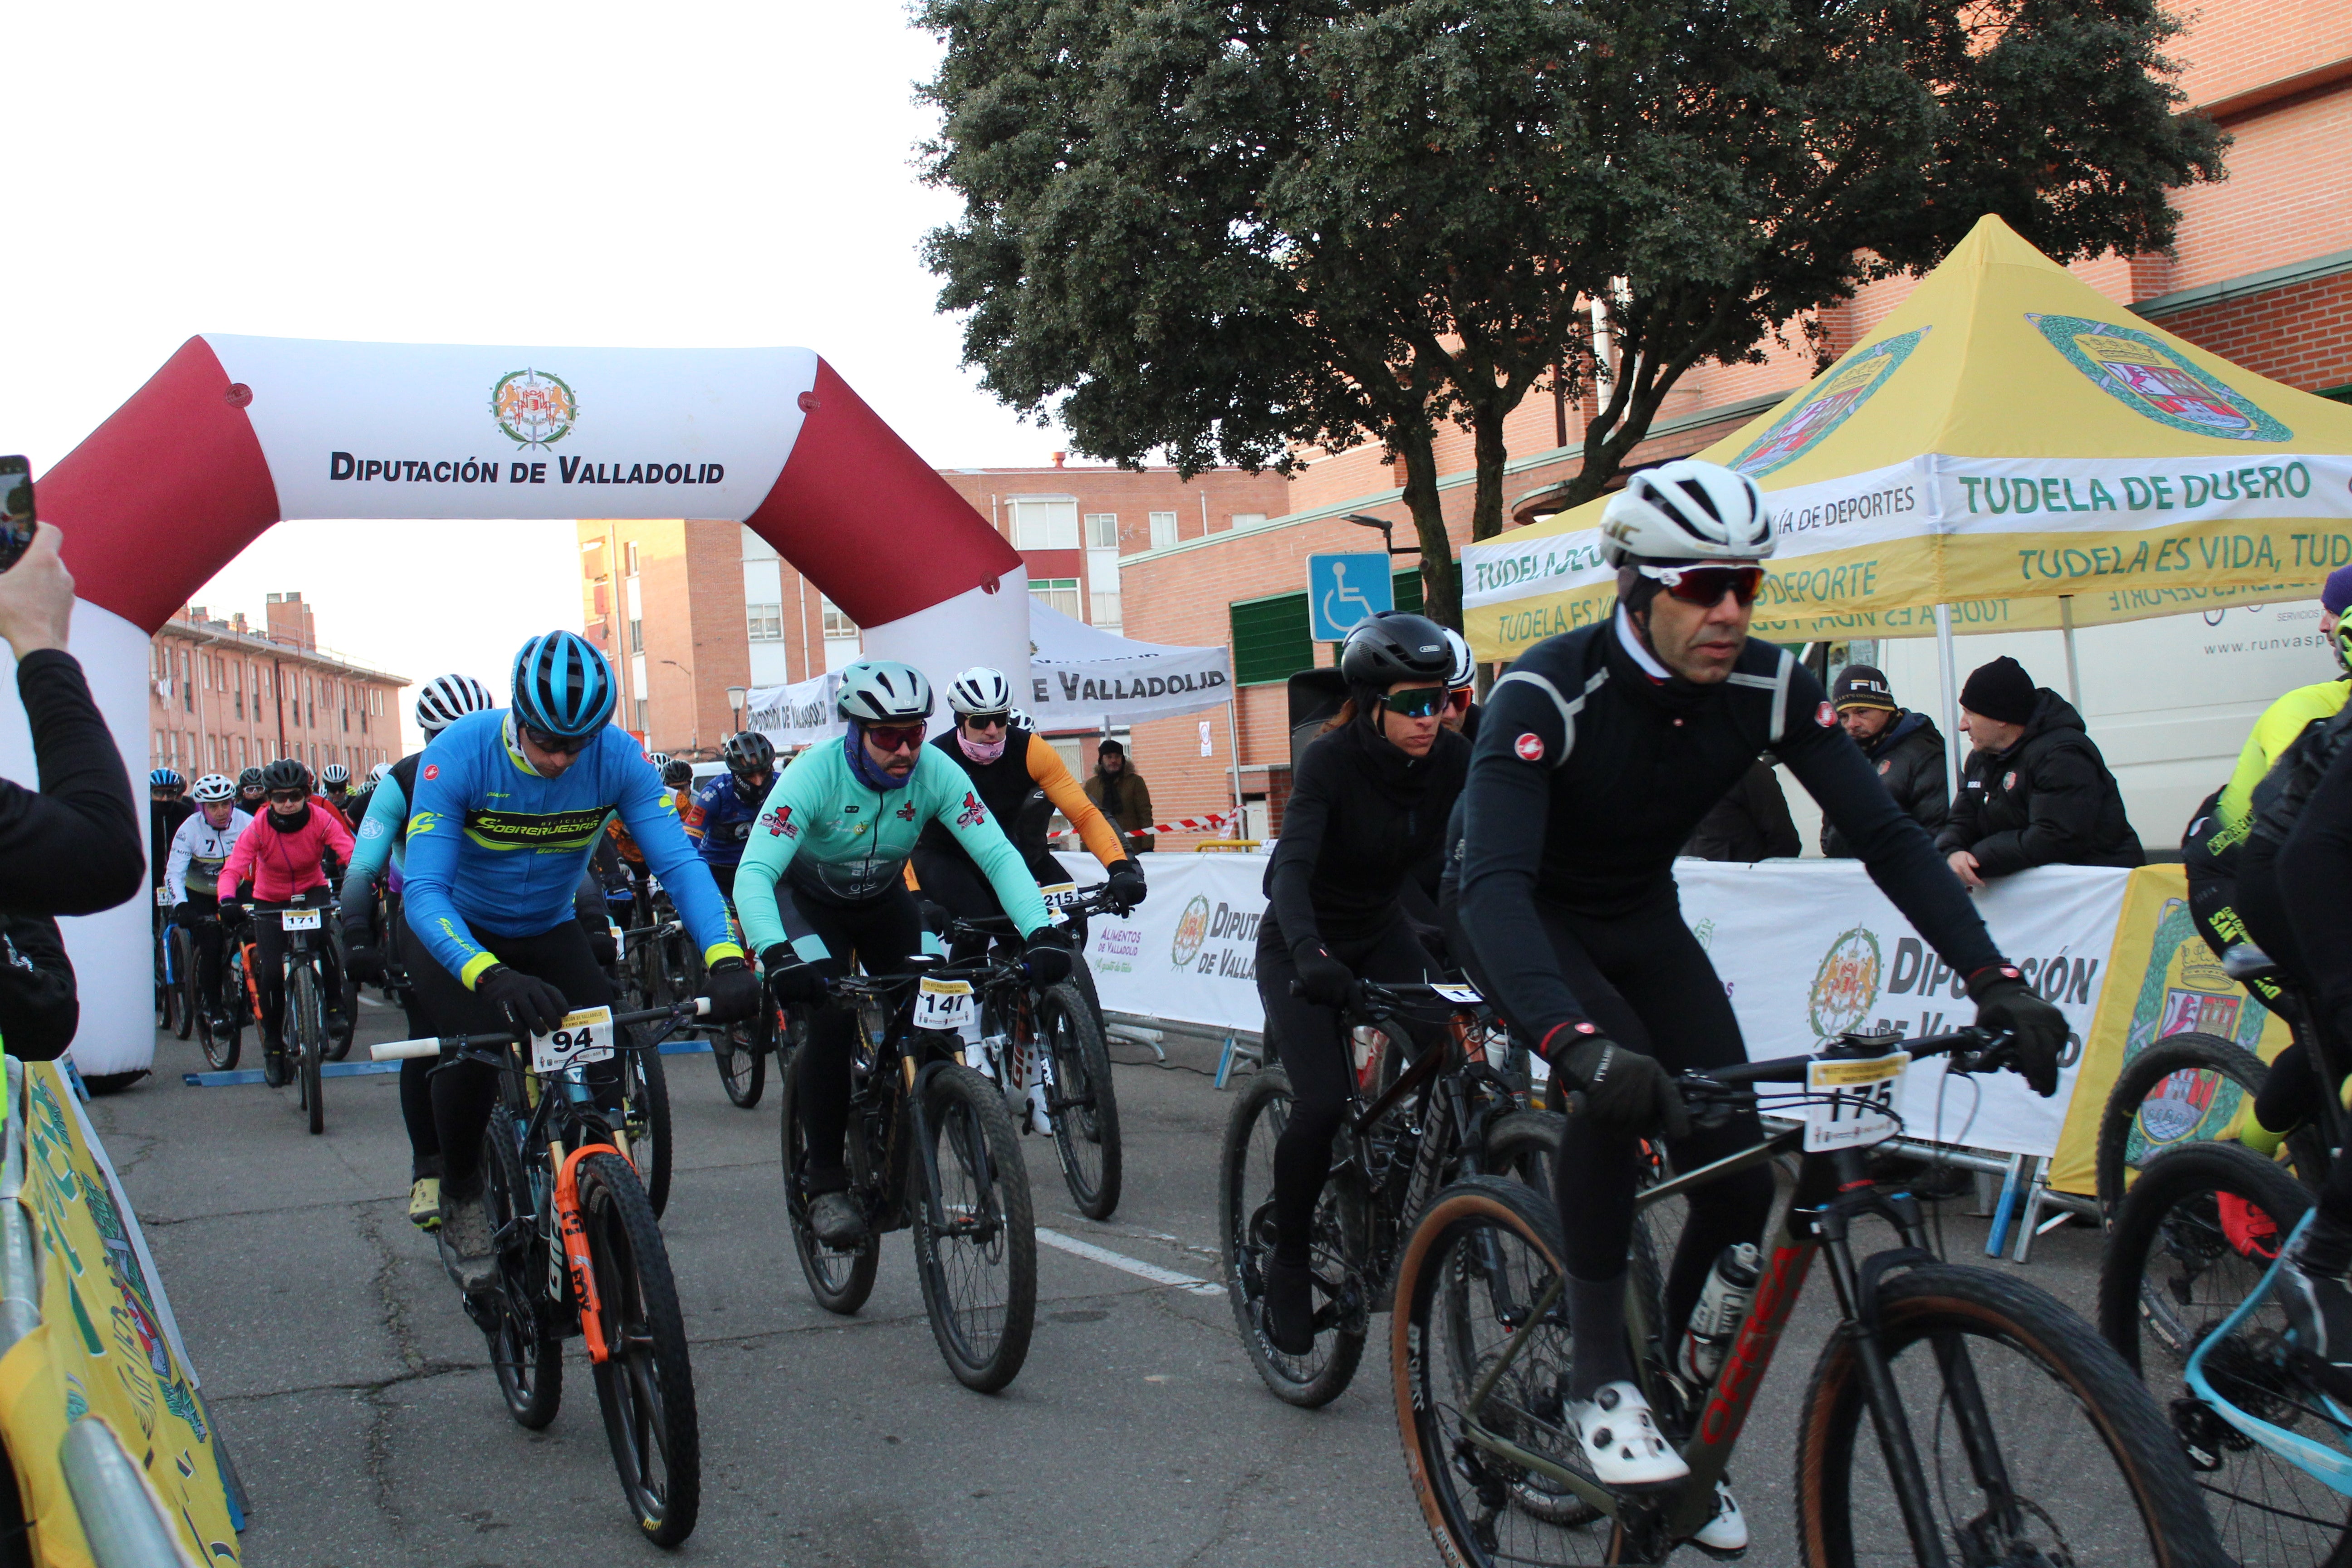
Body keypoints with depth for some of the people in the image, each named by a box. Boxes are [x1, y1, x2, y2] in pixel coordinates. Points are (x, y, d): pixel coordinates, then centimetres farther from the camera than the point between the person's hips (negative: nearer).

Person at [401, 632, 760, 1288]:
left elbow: (679, 860, -28)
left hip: (551, 931, 2)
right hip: (457, 931, -2)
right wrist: (491, 977, -53)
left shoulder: (618, 757, -23)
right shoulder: (459, 754, -30)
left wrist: (727, 958, -45)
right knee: (473, 1049, -28)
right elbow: (422, 891, -36)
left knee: (602, 1060, -18)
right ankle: (461, 1196, 0)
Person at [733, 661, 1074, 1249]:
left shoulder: (936, 772, -25)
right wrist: (777, 955, -58)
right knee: (832, 1018, -25)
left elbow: (998, 854, -28)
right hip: (809, 899, -3)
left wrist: (1041, 933, -44)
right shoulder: (814, 774, -33)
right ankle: (825, 1184, -12)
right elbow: (754, 873, -41)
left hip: (884, 899, 3)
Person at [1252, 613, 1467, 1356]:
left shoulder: (1452, 759, -12)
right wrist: (1308, 954, -55)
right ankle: (1288, 1262, 1)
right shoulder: (1330, 759, -26)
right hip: (1305, 945, -5)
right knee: (1322, 1104, -21)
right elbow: (1292, 866, -38)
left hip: (1382, 932, 5)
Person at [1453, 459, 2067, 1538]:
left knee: (1741, 1178, -7)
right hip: (1527, 922, -5)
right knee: (1616, 1078, -35)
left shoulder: (1770, 688, -18)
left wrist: (1993, 978, -34)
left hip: (1640, 917, 5)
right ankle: (1598, 1377, -19)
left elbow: (1885, 834, -19)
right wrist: (1575, 1040, -60)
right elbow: (1494, 882, -44)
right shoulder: (1548, 692, -32)